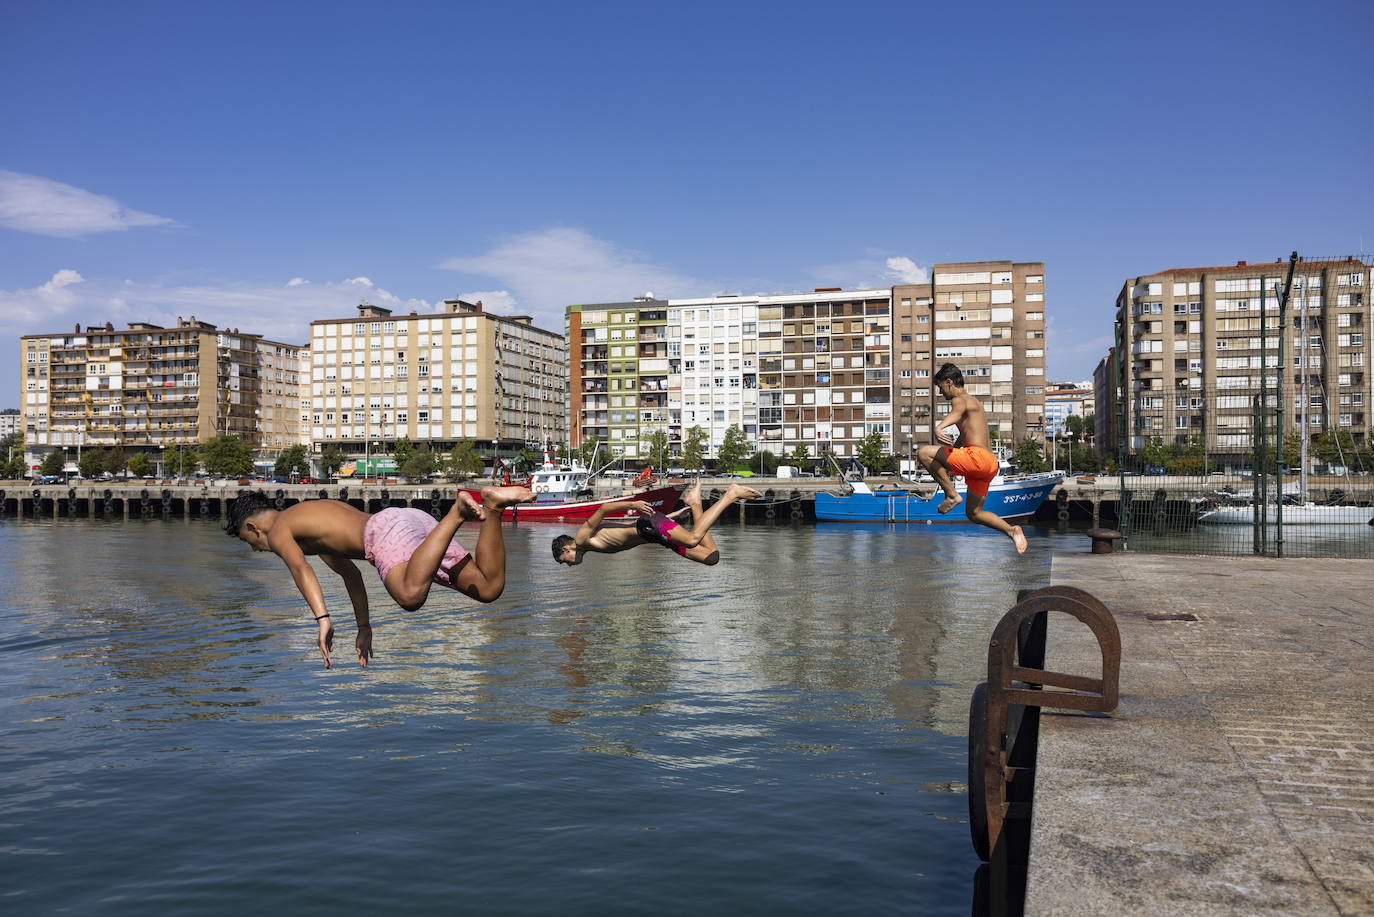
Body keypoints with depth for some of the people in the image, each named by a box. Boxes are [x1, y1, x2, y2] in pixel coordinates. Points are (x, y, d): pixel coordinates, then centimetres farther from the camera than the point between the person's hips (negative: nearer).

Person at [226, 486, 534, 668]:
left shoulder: (277, 531, 13)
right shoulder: (310, 513, 40)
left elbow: (301, 569, -11)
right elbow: (350, 572, 44)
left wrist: (322, 618, -21)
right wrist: (364, 627, 46)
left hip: (388, 529, -8)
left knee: (411, 596, -37)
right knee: (489, 589, -3)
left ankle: (456, 514, -35)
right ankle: (491, 506, -17)